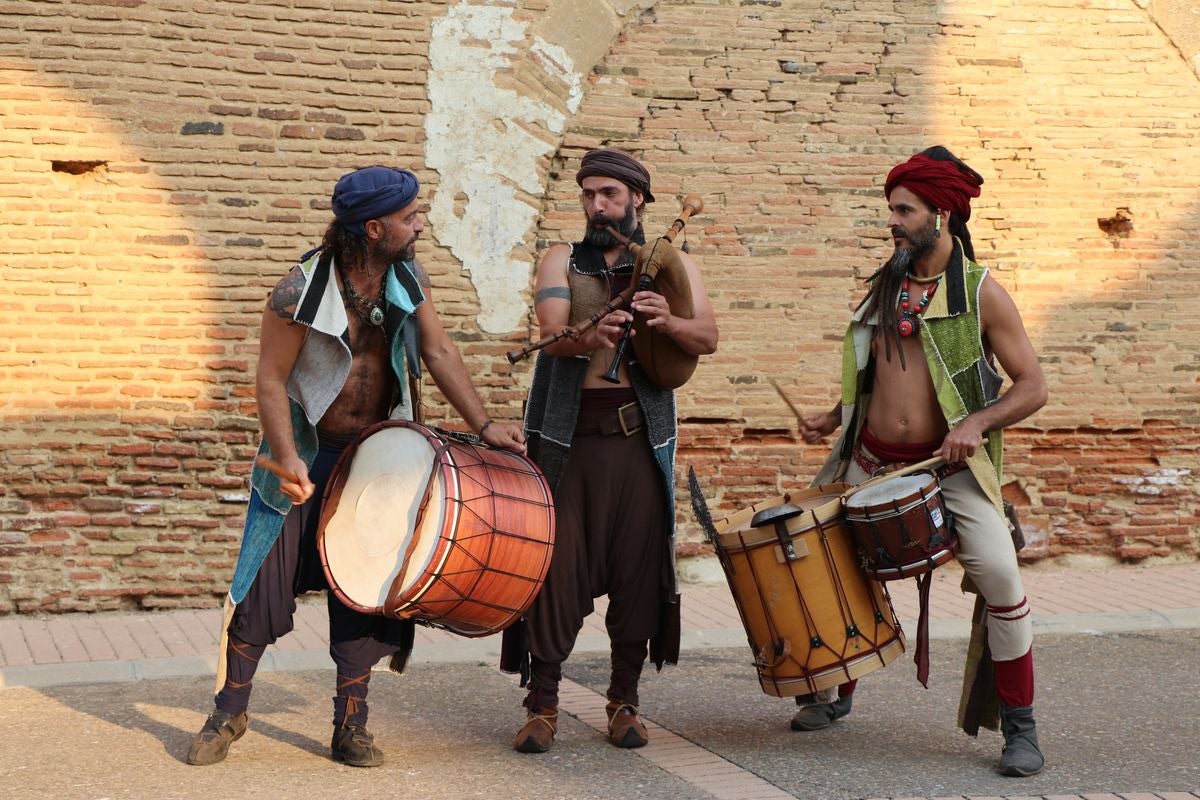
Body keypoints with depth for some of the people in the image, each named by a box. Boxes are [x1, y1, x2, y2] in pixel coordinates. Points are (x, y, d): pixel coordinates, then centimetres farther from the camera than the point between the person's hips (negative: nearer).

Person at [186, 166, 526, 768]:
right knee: (265, 583, 0)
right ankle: (229, 713, 16)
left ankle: (351, 728, 13)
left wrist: (483, 425, -7)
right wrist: (286, 458, -27)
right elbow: (272, 378, -17)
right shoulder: (300, 292, -19)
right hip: (306, 458, -4)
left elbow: (438, 352, 1)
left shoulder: (408, 278, -3)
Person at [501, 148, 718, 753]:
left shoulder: (670, 265, 10)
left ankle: (625, 701, 15)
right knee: (557, 561, -4)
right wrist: (589, 338, -34)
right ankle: (542, 703, 5)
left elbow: (709, 338, -4)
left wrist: (669, 322, -26)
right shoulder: (561, 261, 8)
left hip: (640, 433, 1)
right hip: (568, 433, -1)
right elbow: (552, 333, -11)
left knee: (638, 565, 2)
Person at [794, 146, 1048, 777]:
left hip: (950, 466, -5)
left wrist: (977, 422, -23)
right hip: (873, 462, 5)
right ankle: (835, 695, 32)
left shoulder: (982, 293, -6)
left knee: (1000, 577, -20)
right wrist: (832, 419, 7)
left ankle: (1020, 728, -5)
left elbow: (1032, 387, -7)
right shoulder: (884, 288, 10)